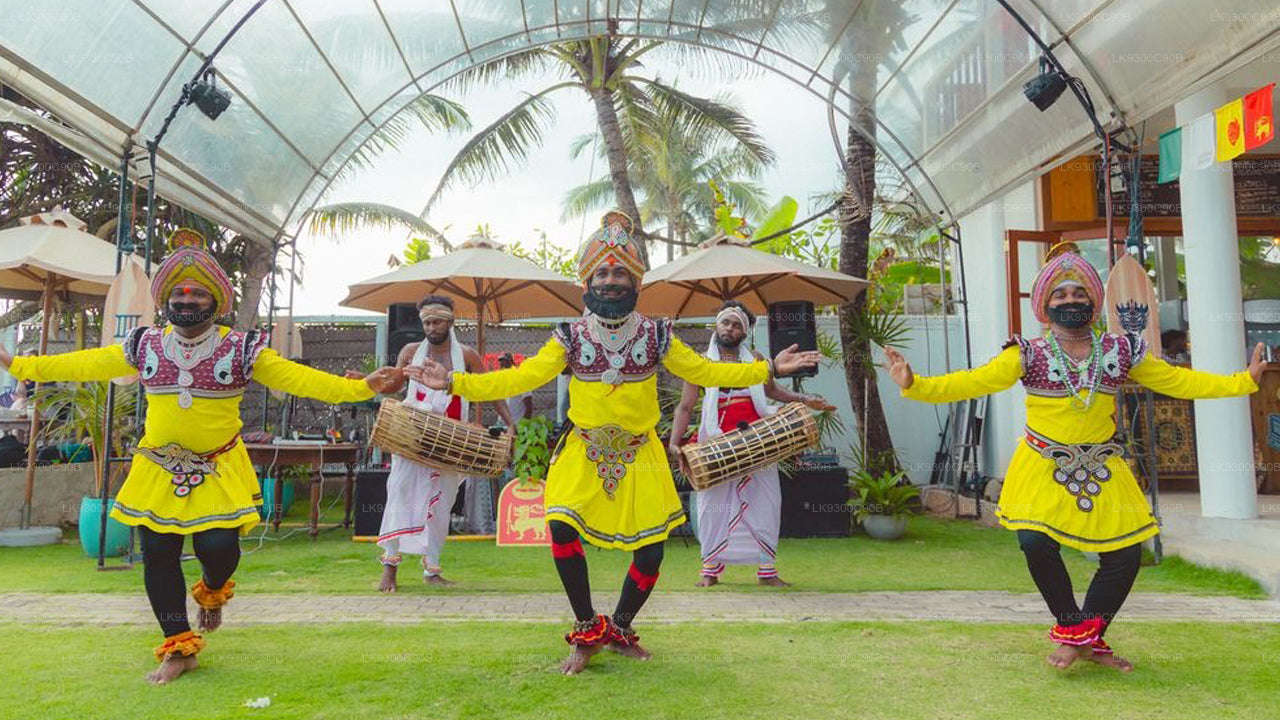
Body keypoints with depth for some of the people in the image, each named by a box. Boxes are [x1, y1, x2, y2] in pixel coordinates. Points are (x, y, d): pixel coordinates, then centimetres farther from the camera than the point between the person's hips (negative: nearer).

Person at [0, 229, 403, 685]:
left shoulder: (241, 349, -7)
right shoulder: (145, 346, 4)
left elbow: (298, 377, -15)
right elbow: (85, 364, 13)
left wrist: (361, 387, -27)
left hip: (219, 471, -3)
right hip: (158, 471, 3)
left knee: (218, 549, -11)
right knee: (158, 556, 4)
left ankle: (211, 592, 29)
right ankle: (178, 649, 20)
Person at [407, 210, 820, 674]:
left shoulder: (657, 336, -2)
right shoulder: (570, 337, -4)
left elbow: (703, 372, 3)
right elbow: (522, 378, -8)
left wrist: (768, 368, -4)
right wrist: (455, 383, -17)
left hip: (638, 456, 1)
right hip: (583, 456, -1)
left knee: (651, 548, -2)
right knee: (562, 530, -20)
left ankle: (619, 628, 28)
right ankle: (587, 631, 5)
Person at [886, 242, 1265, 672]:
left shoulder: (1121, 352, 2)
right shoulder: (1028, 355, -8)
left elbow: (1178, 381, 9)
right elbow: (972, 382, -17)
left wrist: (1244, 380, 3)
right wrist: (915, 386, -31)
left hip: (1102, 471, 3)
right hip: (1043, 470, -3)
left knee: (1126, 554, 0)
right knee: (1036, 542, -20)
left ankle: (1090, 639, 25)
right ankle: (1072, 628, 10)